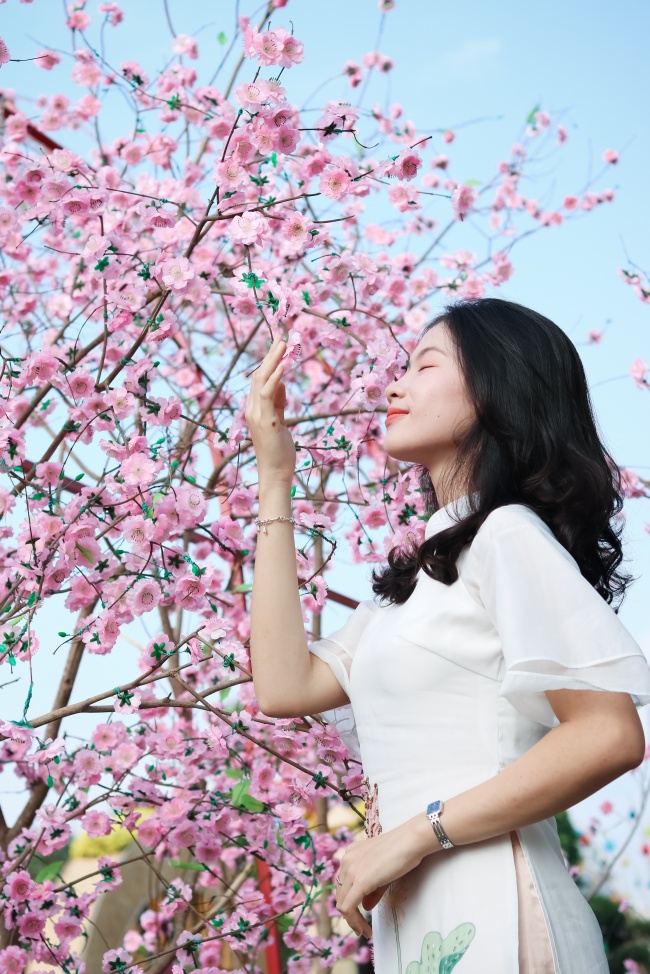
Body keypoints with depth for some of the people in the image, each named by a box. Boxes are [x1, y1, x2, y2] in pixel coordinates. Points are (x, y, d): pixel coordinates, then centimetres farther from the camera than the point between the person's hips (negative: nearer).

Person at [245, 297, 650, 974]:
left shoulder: (508, 533, -9)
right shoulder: (419, 574, 16)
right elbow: (286, 686, 6)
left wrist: (412, 836, -17)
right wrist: (274, 479, 9)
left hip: (486, 916, -8)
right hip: (413, 917, 8)